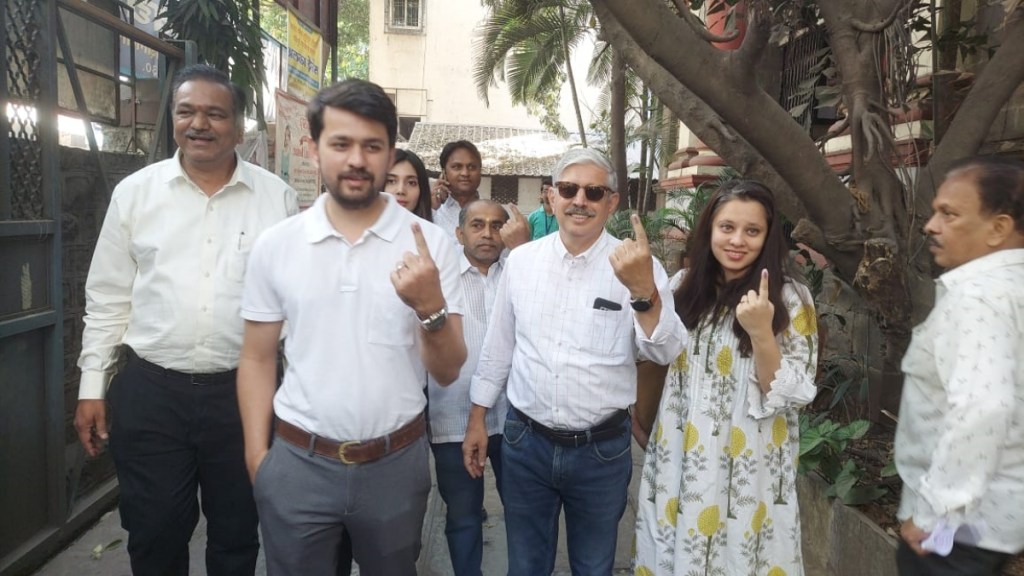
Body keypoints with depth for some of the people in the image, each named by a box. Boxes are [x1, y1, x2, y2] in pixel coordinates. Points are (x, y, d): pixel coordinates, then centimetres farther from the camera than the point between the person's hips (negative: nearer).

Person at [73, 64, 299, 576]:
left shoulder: (277, 198, -2)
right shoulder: (134, 192, 2)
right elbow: (108, 298, 6)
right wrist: (92, 386, 4)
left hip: (245, 392, 0)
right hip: (150, 392, 1)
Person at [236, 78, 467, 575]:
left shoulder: (430, 244, -6)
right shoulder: (275, 245, -3)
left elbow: (447, 372, -6)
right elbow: (257, 360, 5)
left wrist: (430, 306, -23)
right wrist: (257, 458, 2)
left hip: (396, 464, 0)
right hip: (296, 464, 1)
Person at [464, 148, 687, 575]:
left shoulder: (637, 265, -9)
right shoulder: (521, 259, -1)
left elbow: (666, 353, -19)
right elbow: (498, 346, 7)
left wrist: (643, 289, -36)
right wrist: (477, 419, 9)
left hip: (602, 449, -1)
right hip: (525, 441, 2)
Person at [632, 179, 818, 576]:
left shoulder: (790, 298, -9)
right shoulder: (685, 286, 1)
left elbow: (790, 396, -13)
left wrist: (761, 333, -28)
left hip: (748, 474, -3)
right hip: (679, 464, 4)